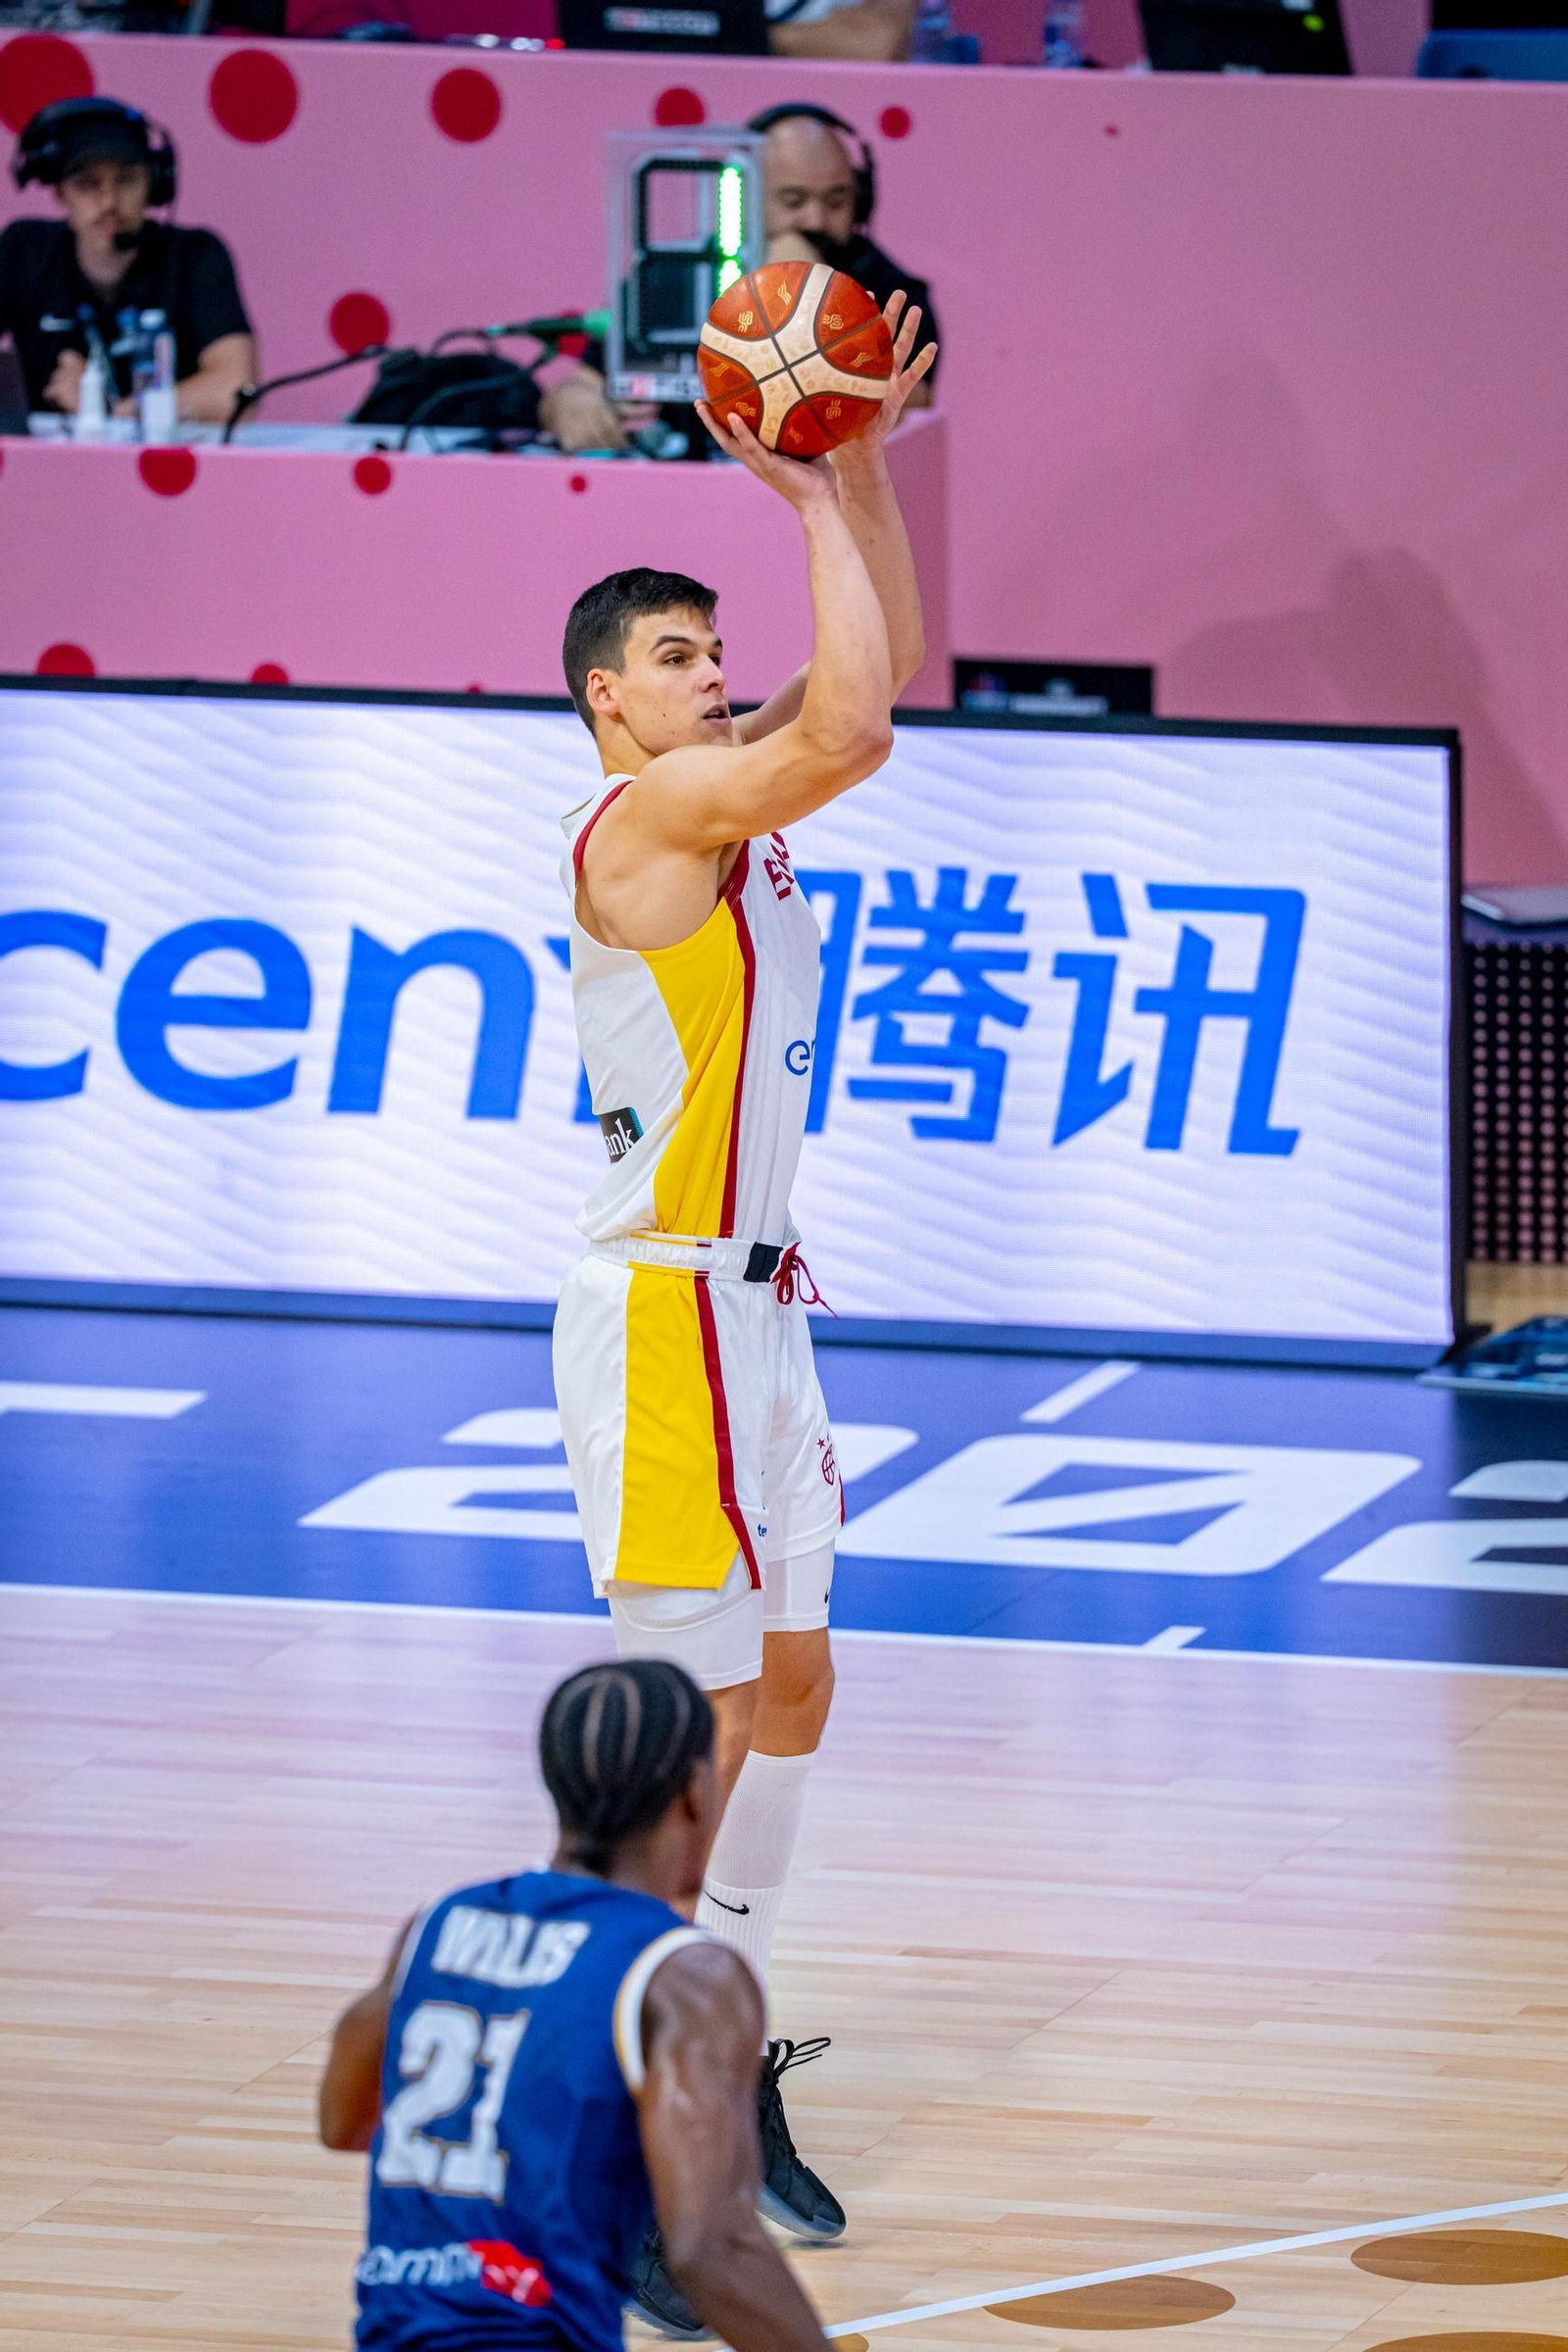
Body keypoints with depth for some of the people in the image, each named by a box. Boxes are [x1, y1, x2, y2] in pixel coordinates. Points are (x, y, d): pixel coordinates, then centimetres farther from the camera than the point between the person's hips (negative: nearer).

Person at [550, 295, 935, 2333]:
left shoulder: (728, 806, 11)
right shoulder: (640, 819, -15)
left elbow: (875, 683, 17)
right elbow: (853, 730, -28)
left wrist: (864, 473, 4)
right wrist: (814, 503, -18)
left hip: (753, 1307, 10)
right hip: (667, 1318, -10)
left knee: (789, 1686, 14)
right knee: (696, 1721, -10)